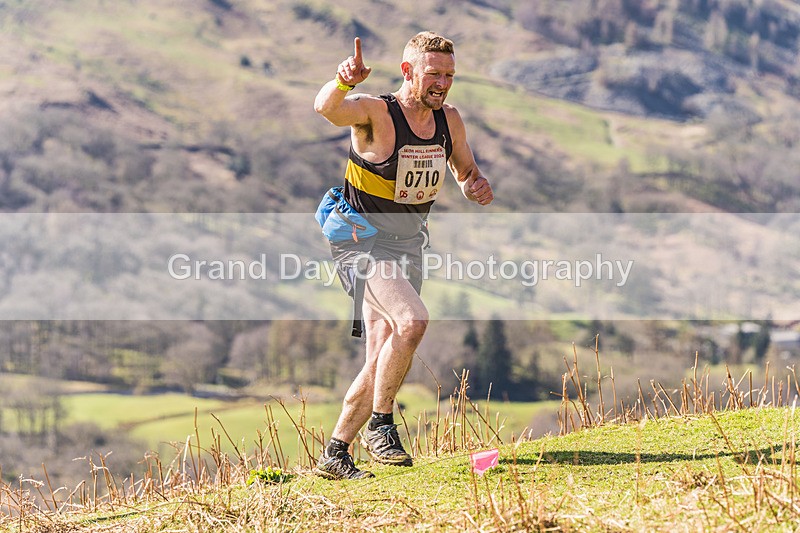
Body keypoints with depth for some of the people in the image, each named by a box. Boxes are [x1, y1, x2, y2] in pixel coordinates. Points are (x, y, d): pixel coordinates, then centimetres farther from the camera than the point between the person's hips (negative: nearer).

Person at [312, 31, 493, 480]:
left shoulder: (449, 120, 3)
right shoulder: (376, 114, -17)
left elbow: (467, 172, 18)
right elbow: (326, 108, -38)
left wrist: (477, 186, -7)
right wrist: (344, 80, -61)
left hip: (409, 247, 7)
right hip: (363, 241, -7)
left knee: (383, 362, 6)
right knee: (412, 321, -29)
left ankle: (335, 455, 19)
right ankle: (380, 424, -12)